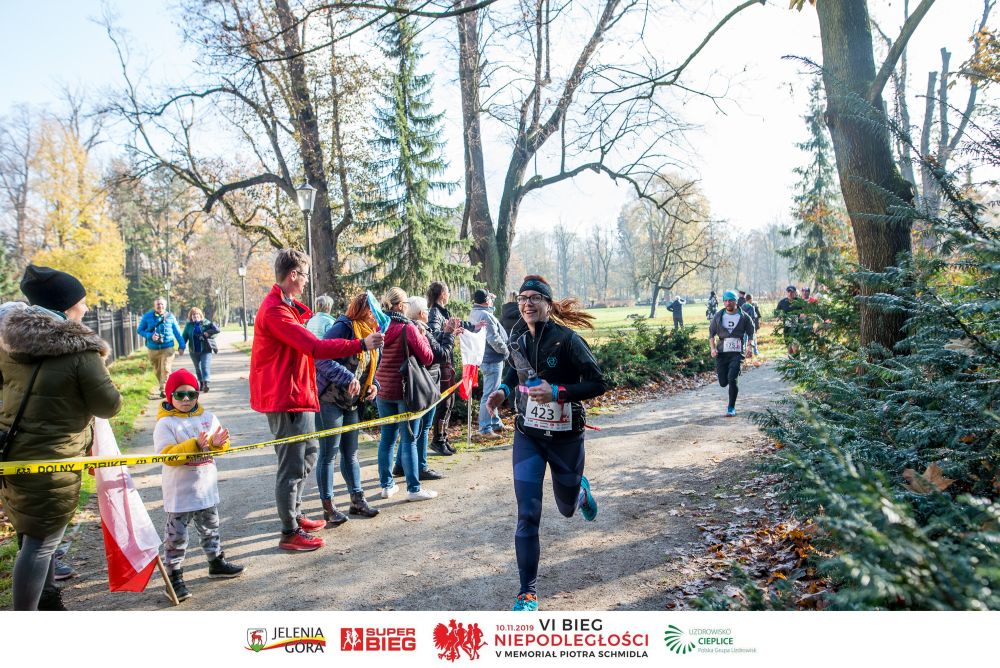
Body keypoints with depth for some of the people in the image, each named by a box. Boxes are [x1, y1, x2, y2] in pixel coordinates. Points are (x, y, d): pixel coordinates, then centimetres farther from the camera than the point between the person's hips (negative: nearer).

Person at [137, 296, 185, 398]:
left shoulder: (170, 316, 0)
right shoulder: (147, 316, -1)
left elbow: (177, 332, 7)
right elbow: (139, 330, 5)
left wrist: (181, 346, 7)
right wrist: (150, 336, -13)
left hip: (167, 348, -2)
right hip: (152, 348, 2)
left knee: (166, 369, -13)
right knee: (157, 371, 12)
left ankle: (164, 390, -12)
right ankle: (163, 386, 30)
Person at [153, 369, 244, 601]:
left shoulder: (208, 418, 4)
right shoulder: (165, 424, -11)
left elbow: (221, 447, 3)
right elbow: (167, 455, -21)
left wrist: (217, 443, -21)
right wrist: (194, 445, -30)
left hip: (206, 488, 5)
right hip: (179, 492, -5)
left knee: (211, 528, 20)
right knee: (176, 535, 1)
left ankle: (216, 562, 35)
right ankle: (174, 575, 11)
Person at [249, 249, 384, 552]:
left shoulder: (285, 306, 14)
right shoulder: (275, 311, -21)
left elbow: (305, 343, 12)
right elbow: (315, 347, -26)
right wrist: (361, 344, -24)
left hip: (297, 394, 11)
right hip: (286, 399, -11)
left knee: (309, 451, 21)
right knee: (292, 465, -1)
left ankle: (294, 514, 34)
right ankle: (290, 533, 11)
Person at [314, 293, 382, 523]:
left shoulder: (371, 333, 9)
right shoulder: (343, 328, -18)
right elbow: (322, 359, -28)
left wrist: (373, 385, 1)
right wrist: (349, 378, -33)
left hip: (352, 402, 8)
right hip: (329, 400, -8)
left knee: (350, 452, 15)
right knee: (328, 453, 1)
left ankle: (357, 499, 24)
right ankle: (328, 507, 10)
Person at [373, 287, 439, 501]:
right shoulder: (408, 328, -13)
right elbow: (427, 358, -10)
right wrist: (422, 337, 3)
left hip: (383, 391, 5)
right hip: (406, 391, -5)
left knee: (387, 438, 13)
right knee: (409, 441, 0)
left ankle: (386, 484, 21)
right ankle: (413, 489, 7)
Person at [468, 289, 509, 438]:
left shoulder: (473, 314, 11)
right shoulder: (485, 315, -20)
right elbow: (493, 339, -23)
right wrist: (505, 351, -8)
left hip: (484, 358, 11)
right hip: (492, 359, -11)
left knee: (492, 392, 19)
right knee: (489, 395, -5)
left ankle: (496, 423, 30)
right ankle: (485, 429, 0)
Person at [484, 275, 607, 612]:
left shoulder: (567, 340, -16)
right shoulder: (519, 344, 0)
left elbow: (598, 384, -16)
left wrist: (557, 392, -27)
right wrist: (503, 390, -2)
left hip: (565, 438, -3)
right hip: (528, 437, 3)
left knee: (567, 508, 19)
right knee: (527, 515, -6)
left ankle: (581, 490, 57)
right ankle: (528, 592, 6)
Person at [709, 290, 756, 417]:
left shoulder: (743, 317, 2)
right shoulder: (718, 317, 6)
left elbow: (751, 333, 10)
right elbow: (711, 333, 11)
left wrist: (749, 346, -6)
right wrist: (712, 348, -4)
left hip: (737, 353, -2)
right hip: (721, 353, 2)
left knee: (732, 379, -17)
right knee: (723, 383, 2)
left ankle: (731, 408, -3)